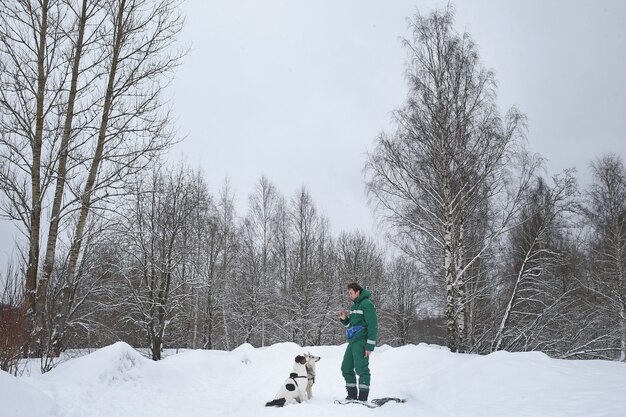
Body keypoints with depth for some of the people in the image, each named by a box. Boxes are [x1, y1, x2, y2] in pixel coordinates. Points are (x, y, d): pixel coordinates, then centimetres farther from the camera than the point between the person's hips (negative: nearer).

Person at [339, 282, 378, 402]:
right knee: (346, 368, 10)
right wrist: (344, 319, 6)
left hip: (361, 342, -10)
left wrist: (370, 346, -19)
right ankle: (352, 395, 18)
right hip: (352, 342, 10)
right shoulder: (355, 305, 19)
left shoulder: (367, 304, -10)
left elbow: (373, 326, -15)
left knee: (361, 368, -7)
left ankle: (363, 397, -1)